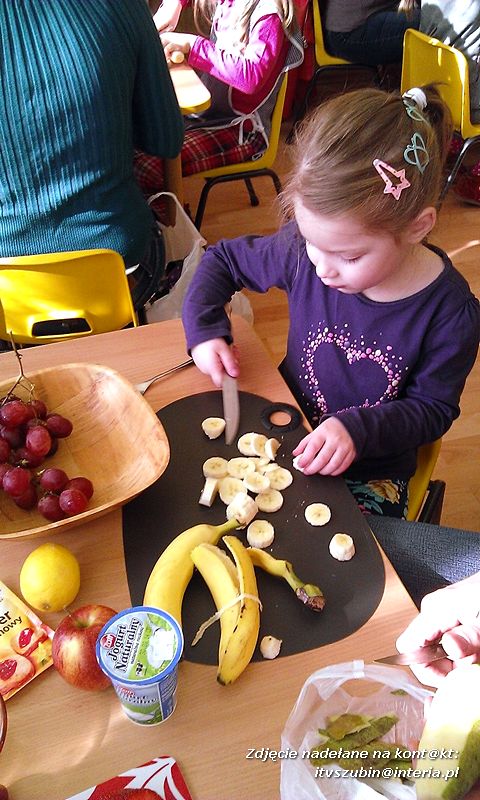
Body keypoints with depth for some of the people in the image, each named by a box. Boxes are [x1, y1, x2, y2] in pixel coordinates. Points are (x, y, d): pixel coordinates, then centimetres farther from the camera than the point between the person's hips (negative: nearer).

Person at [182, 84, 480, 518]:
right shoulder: (304, 250, -16)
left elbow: (433, 407, -10)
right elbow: (222, 260, 1)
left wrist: (357, 429, -25)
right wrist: (204, 330, -12)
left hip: (371, 474, -1)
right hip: (289, 437, 2)